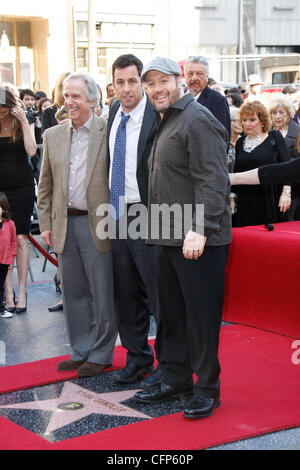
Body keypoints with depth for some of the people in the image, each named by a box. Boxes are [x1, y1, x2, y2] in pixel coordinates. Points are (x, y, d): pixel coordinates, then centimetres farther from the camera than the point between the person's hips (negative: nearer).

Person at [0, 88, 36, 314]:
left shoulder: (22, 124, 3)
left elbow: (31, 150, -13)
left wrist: (24, 121, -13)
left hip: (22, 187, -1)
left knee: (20, 239, -2)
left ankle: (22, 291, 4)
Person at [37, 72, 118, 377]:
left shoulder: (110, 133, -4)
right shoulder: (53, 136, 11)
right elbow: (45, 185, 14)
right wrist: (45, 223, 9)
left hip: (98, 225, -5)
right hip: (65, 225, 5)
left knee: (102, 293, 2)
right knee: (73, 292, 12)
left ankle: (101, 354, 15)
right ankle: (81, 351, 25)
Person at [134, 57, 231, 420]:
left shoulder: (197, 120, -11)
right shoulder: (164, 123, 20)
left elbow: (212, 180, -19)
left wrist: (199, 230, -25)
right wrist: (158, 231, 19)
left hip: (198, 240, -9)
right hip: (167, 238, 10)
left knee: (201, 315, -2)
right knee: (171, 313, 15)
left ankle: (207, 389, 9)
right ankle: (175, 379, 27)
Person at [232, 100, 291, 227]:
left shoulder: (274, 137, 2)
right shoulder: (240, 142, 13)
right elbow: (237, 172, 15)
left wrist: (286, 192, -12)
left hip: (270, 201, -3)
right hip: (245, 201, 3)